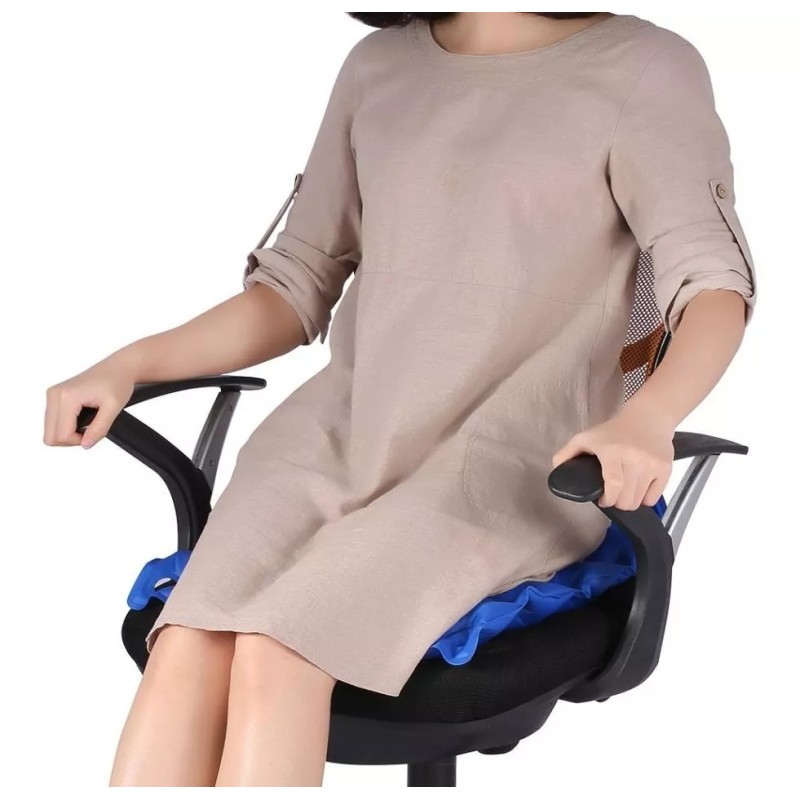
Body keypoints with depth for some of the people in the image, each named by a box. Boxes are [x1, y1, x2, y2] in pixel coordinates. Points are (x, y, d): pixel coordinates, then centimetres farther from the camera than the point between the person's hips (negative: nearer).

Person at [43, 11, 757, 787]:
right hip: (343, 426, 5)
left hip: (510, 457, -4)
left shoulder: (643, 67, 0)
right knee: (186, 649, -23)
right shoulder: (378, 66, 15)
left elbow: (714, 282, -10)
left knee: (276, 655, -28)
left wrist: (645, 420, -31)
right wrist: (128, 365, 4)